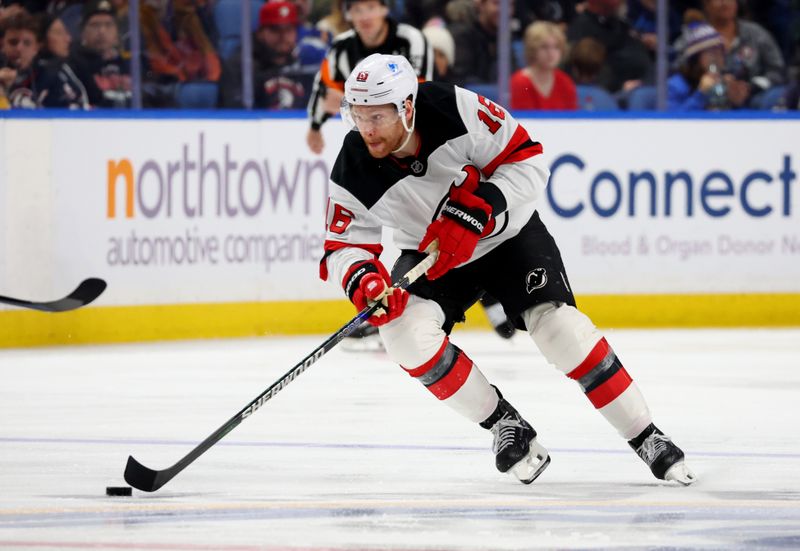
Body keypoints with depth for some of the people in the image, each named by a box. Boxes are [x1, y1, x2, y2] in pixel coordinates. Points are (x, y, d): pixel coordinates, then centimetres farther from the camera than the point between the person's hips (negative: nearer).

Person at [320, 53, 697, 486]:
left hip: (507, 234, -2)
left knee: (556, 323, -21)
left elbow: (528, 161, -21)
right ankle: (506, 426, -6)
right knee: (406, 331, -24)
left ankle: (648, 440, -8)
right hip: (429, 255, 2)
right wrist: (361, 279, -35)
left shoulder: (457, 110, -29)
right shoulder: (353, 173, -22)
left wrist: (474, 213, -32)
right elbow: (343, 247, -12)